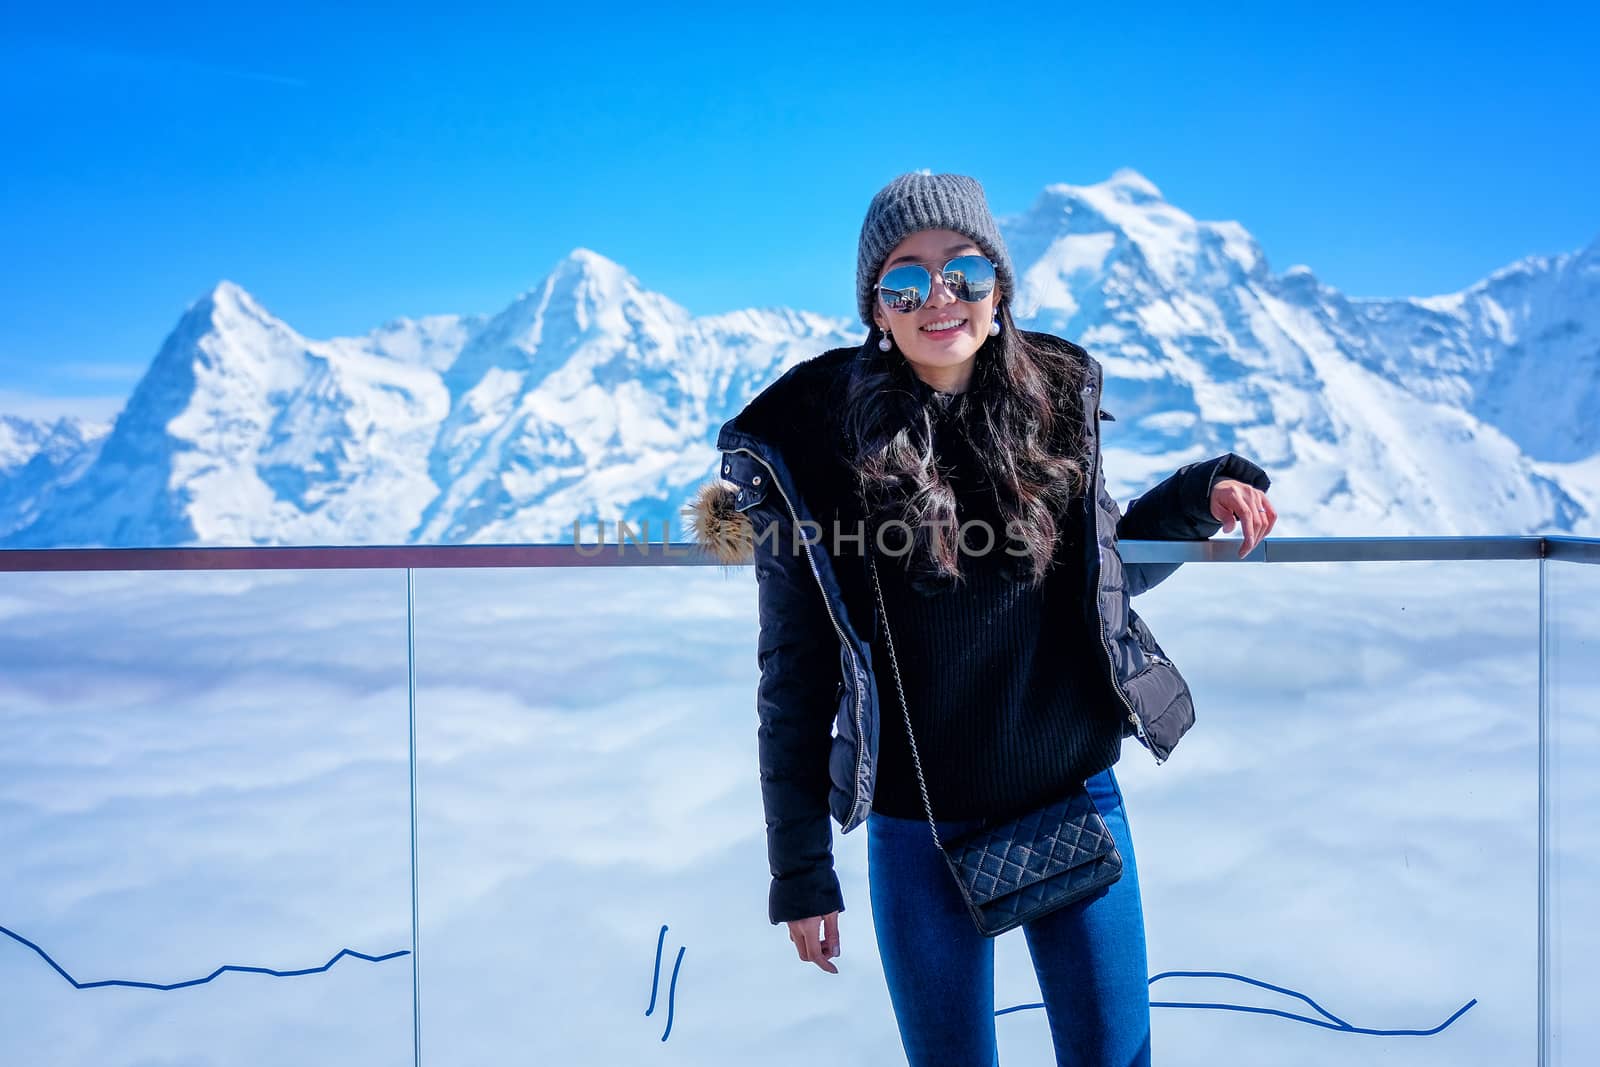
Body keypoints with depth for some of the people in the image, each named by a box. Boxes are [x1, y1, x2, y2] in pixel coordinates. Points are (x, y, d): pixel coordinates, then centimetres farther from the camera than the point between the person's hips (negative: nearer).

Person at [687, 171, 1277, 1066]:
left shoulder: (1055, 401, -2)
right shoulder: (812, 446, -11)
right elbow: (796, 674, -7)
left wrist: (1205, 494, -3)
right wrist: (800, 872, -5)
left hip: (1078, 800, 2)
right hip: (919, 833, -2)